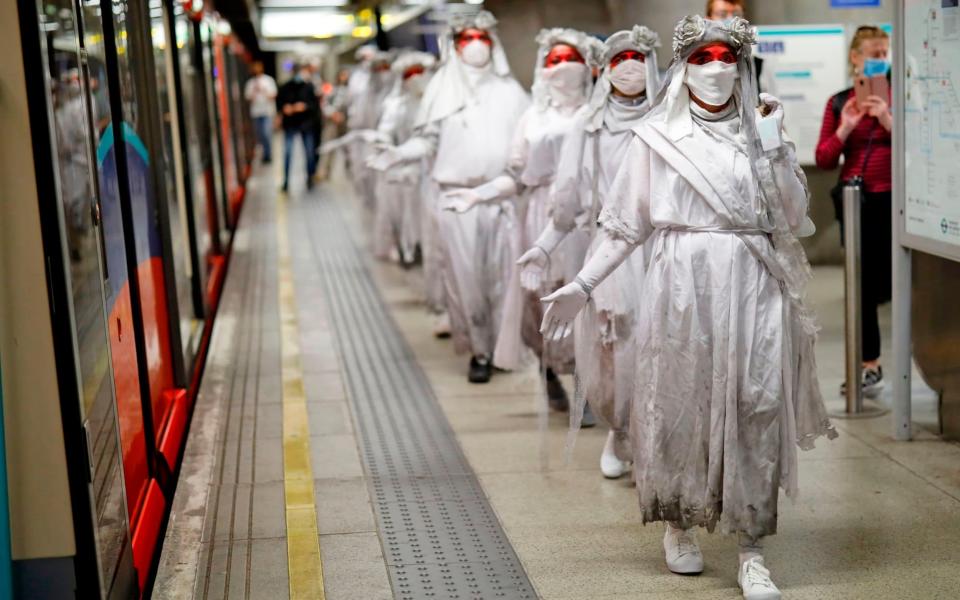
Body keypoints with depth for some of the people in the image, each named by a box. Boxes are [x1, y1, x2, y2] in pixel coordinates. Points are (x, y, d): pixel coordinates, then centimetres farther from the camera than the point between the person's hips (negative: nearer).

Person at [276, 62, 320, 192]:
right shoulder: (285, 88, -6)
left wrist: (305, 106, -22)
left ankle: (310, 178, 23)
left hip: (306, 124, 1)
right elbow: (278, 103, 4)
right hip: (290, 124, -1)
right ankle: (286, 180, 9)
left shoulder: (309, 86, -6)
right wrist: (284, 108, -17)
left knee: (309, 152, 7)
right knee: (287, 152, -1)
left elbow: (315, 105, -5)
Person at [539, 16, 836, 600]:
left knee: (756, 412, -3)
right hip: (683, 284, -1)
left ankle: (753, 552, 5)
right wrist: (583, 285, -1)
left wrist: (774, 144, -5)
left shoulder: (759, 132, 9)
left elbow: (792, 217, 1)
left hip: (752, 288, 1)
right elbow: (625, 226, 5)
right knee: (680, 406, 5)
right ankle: (679, 525, 29)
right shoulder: (657, 136, 4)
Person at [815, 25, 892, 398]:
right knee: (863, 283, 7)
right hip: (855, 202, 2)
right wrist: (845, 129, -10)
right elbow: (824, 160, 4)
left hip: (893, 200, -2)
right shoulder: (839, 103, 6)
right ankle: (869, 365, 17)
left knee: (890, 282, 2)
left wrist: (888, 120, -19)